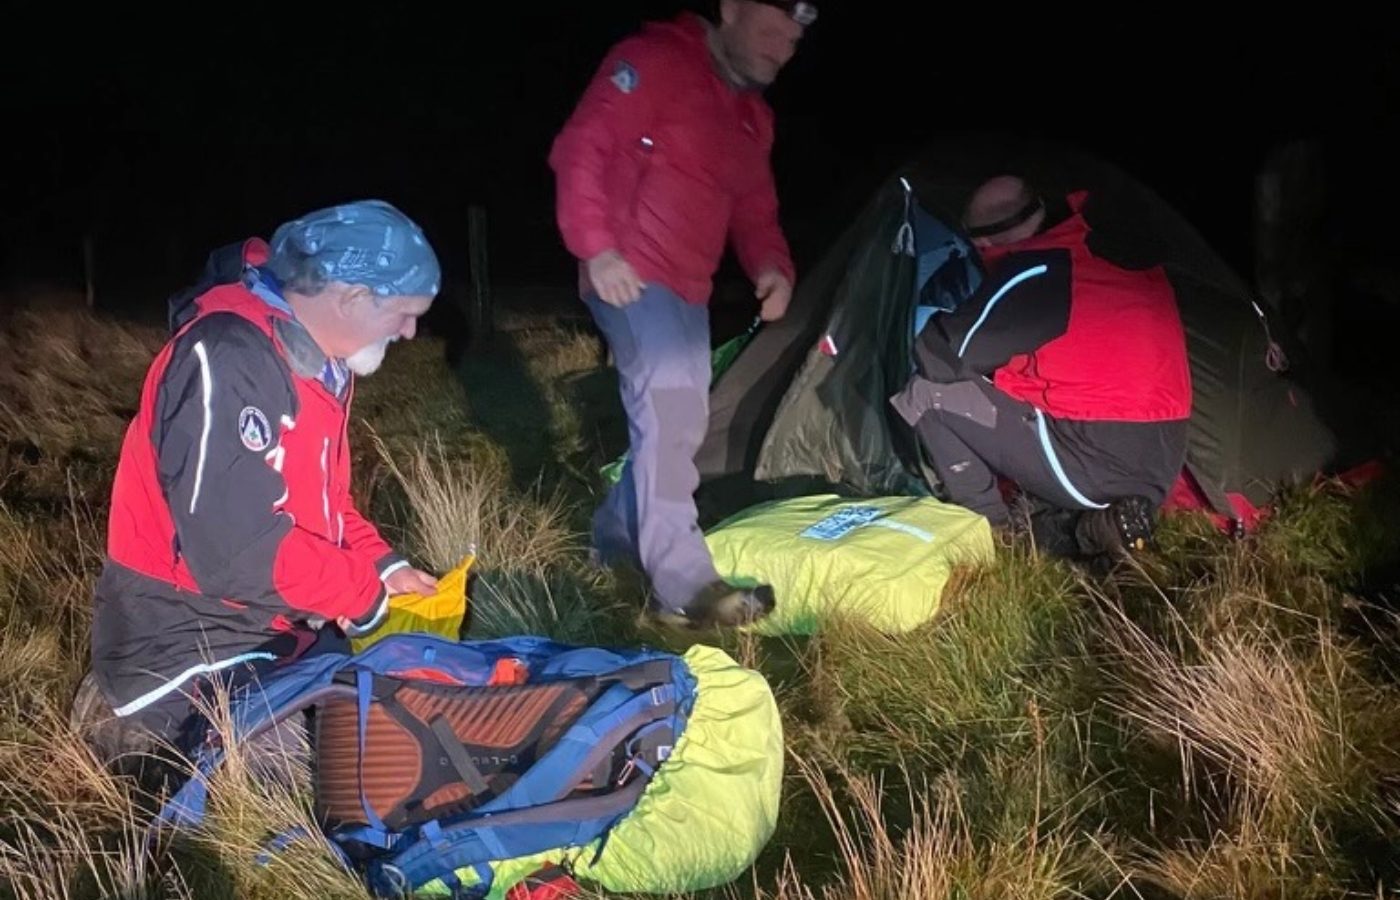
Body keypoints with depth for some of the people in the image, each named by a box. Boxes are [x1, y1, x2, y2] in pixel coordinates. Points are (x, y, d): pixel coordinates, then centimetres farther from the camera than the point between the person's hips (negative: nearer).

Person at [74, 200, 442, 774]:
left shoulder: (318, 358, 6)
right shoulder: (227, 361, -26)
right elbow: (236, 551, -31)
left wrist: (383, 568, 1)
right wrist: (364, 594, -18)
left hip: (279, 630, 10)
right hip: (186, 654, -10)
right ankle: (145, 727, 4)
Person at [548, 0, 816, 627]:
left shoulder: (753, 116, 18)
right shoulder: (653, 62, -9)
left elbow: (755, 212, 22)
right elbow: (580, 150, -16)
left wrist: (772, 266, 0)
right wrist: (596, 246, -25)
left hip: (688, 288, 10)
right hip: (630, 277, -9)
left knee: (677, 420, 14)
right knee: (671, 409, -19)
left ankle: (615, 540, 33)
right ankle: (682, 585, -18)